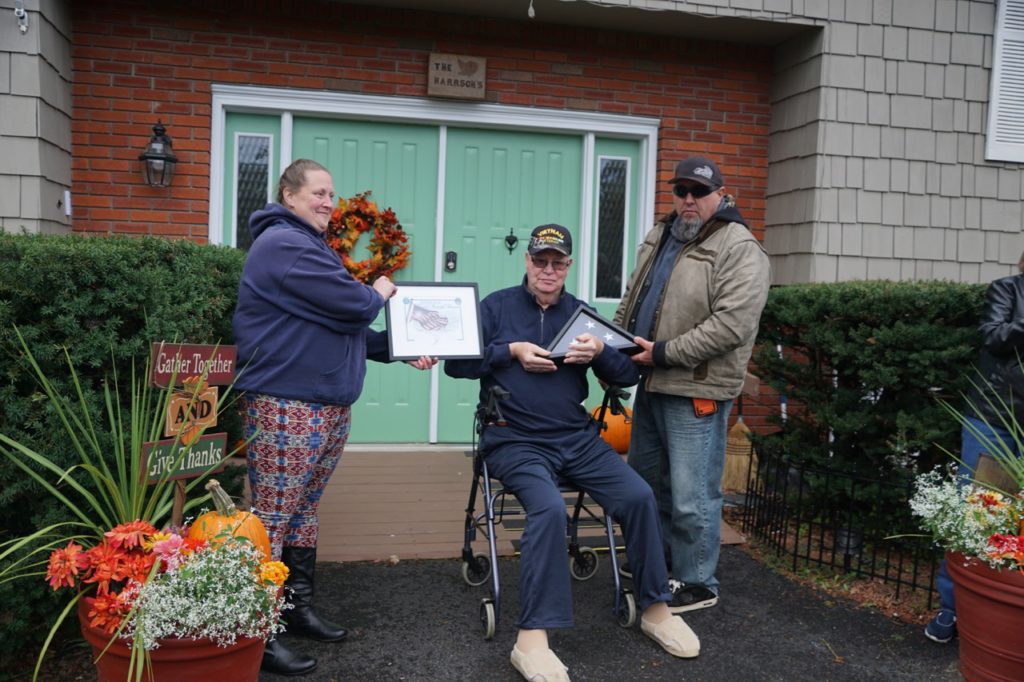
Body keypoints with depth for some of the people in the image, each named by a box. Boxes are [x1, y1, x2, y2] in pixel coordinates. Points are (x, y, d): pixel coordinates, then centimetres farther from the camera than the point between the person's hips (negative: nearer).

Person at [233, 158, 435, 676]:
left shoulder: (309, 246, 21)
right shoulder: (283, 244, -14)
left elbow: (340, 327, 22)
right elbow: (352, 306, -20)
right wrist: (378, 293, 3)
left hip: (329, 406, 10)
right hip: (286, 407, -10)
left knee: (304, 512, 16)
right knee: (273, 520, -4)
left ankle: (298, 609, 27)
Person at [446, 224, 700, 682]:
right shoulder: (497, 306, 4)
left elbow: (628, 376, 7)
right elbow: (455, 363, -4)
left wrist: (599, 352, -14)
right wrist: (512, 350, -15)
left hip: (576, 439, 4)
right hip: (515, 442, -4)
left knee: (639, 496, -14)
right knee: (549, 507, -32)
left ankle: (655, 609, 6)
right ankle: (532, 638, -25)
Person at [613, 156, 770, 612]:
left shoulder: (739, 249, -13)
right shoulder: (660, 237, 13)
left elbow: (733, 324, -22)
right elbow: (631, 300, 21)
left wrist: (664, 353, -21)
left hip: (696, 391, -8)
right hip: (651, 382, 9)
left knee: (691, 495, 0)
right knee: (645, 477, 21)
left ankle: (696, 583, 17)